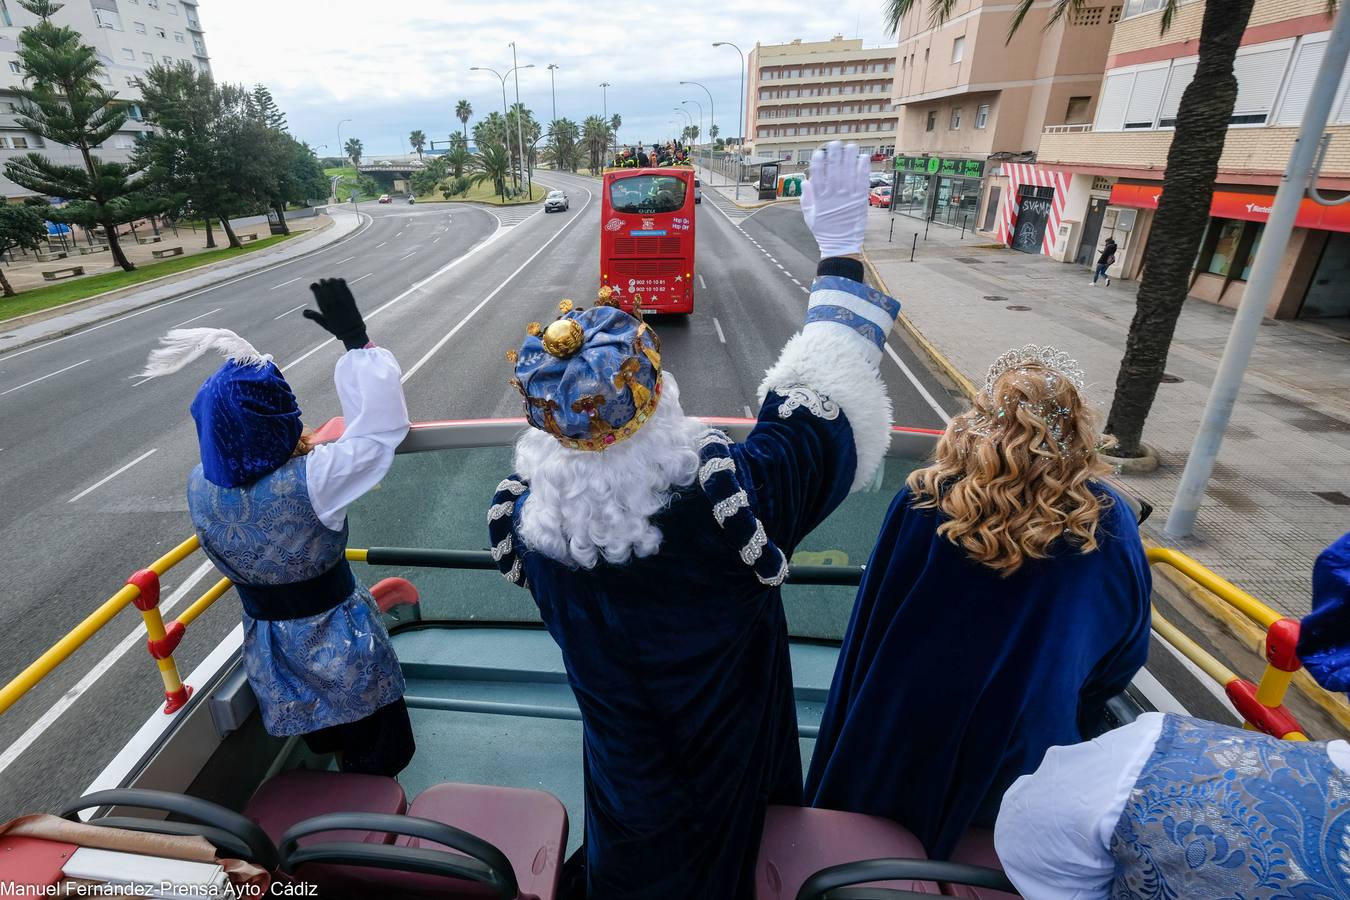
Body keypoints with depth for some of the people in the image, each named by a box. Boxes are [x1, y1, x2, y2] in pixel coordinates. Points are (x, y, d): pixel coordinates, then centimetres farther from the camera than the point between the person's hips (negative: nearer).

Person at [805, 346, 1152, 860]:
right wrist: (1072, 711, 20)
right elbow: (1127, 648, 1)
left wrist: (858, 715, 7)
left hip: (901, 730, -1)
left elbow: (871, 623, -10)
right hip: (1025, 745, 2)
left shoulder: (926, 498, -20)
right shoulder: (1109, 522, -13)